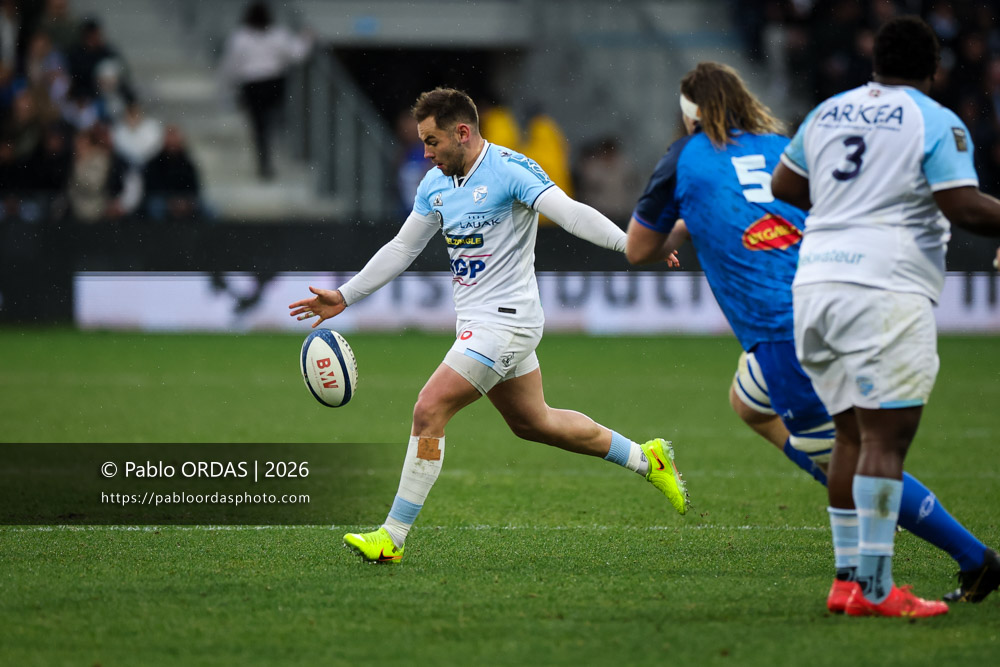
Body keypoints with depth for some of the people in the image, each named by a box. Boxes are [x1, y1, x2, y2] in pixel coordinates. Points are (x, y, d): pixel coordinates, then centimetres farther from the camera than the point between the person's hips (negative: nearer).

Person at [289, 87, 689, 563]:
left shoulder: (510, 170, -16)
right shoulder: (435, 184, 9)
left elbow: (570, 213, -26)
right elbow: (402, 250, 19)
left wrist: (632, 243, -39)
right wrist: (344, 297, 16)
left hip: (505, 321, -9)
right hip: (475, 322, 9)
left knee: (429, 411, -15)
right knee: (532, 422, 19)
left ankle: (393, 537, -12)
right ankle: (645, 459, 35)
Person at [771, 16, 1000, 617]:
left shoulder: (827, 113, 16)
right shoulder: (937, 123, -3)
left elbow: (784, 185, 27)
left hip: (815, 284, 7)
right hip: (885, 289, -7)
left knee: (853, 435, 14)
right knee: (885, 438, -9)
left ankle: (849, 578, 12)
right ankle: (875, 590, -14)